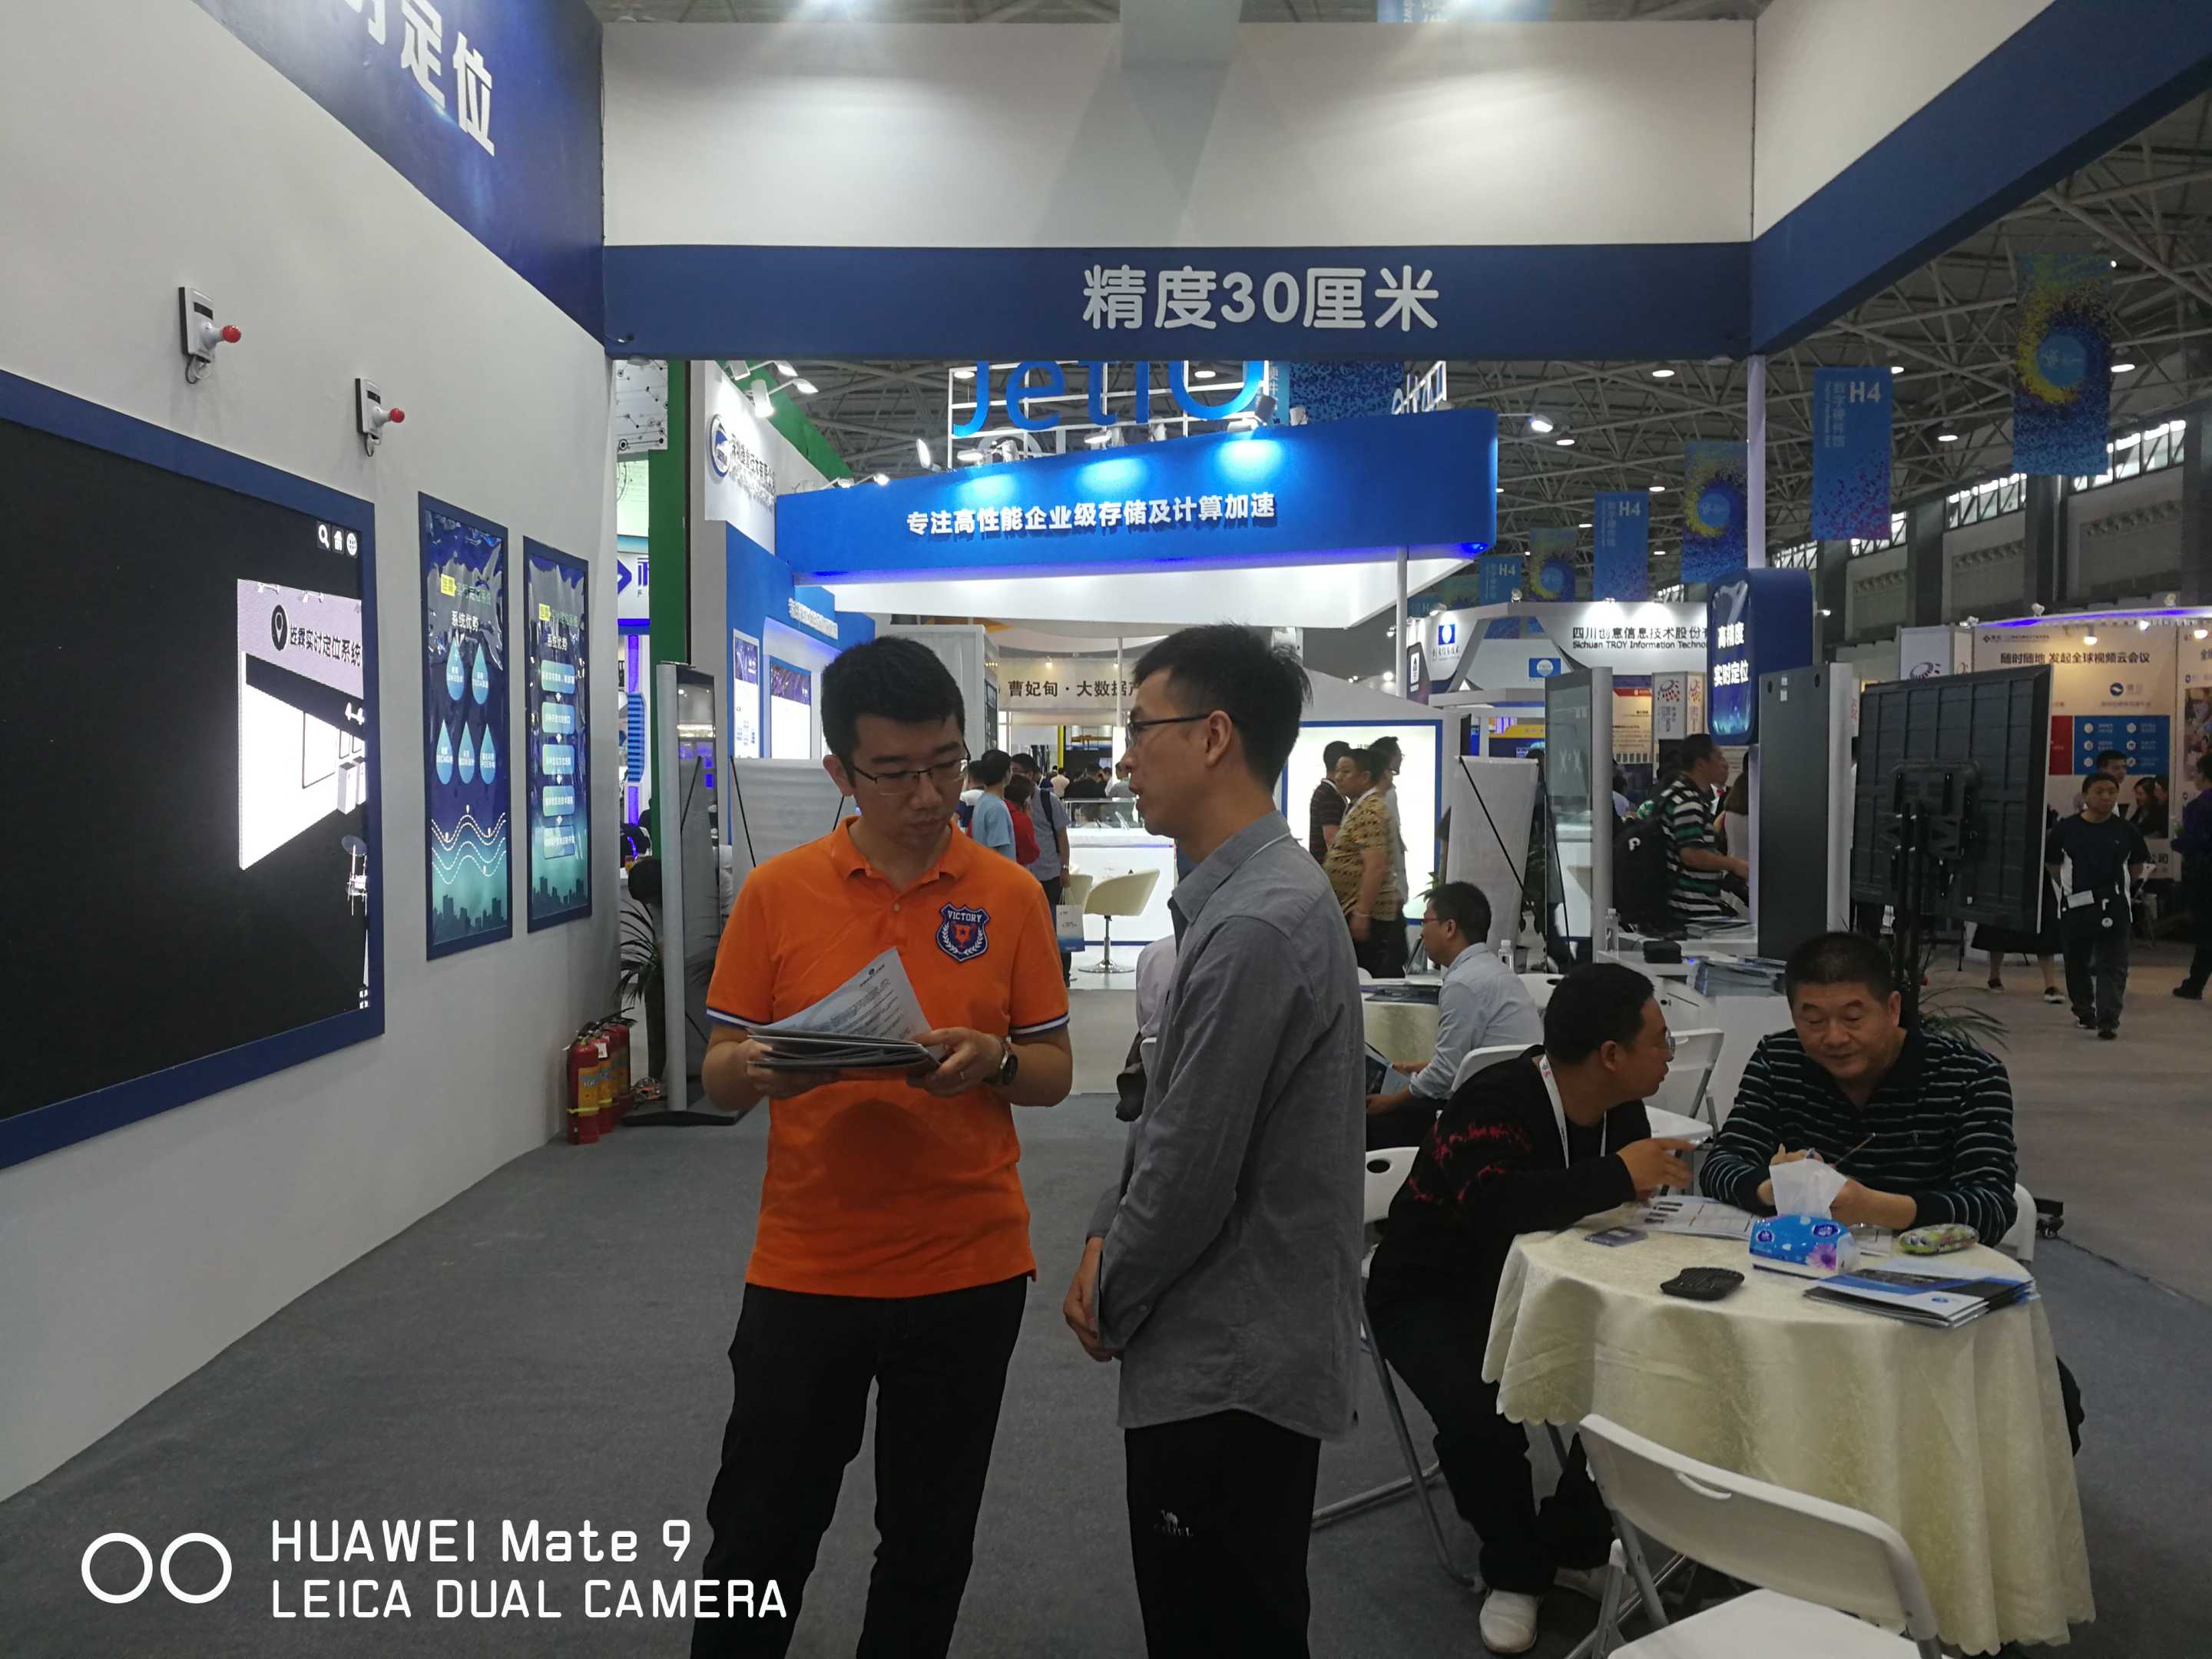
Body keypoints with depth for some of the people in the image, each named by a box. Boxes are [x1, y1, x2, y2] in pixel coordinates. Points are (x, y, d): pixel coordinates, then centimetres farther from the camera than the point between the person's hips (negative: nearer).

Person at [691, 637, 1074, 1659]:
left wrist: (991, 1061, -19)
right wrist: (763, 1068, -21)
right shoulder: (774, 893, -3)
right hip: (803, 1269, 0)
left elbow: (1054, 1074, 3)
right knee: (759, 1534, 12)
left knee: (930, 1544, 15)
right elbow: (718, 1077, 1)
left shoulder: (1010, 896, -2)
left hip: (967, 1270, 1)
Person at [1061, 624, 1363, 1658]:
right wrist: (1106, 1235, 5)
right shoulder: (1241, 894, 8)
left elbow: (1192, 1172, -22)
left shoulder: (1255, 926, -25)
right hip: (1236, 1350, 10)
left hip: (1229, 1367, -10)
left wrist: (1110, 1301, -6)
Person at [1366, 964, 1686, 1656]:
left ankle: (1574, 1541, 8)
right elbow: (1494, 1206, -46)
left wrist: (1655, 1176, -20)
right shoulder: (1495, 1101, -30)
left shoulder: (1618, 1106, -6)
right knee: (1480, 1414, -32)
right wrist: (1618, 1176, -38)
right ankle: (1517, 1570, -2)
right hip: (1434, 1294, -6)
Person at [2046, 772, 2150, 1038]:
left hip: (2115, 907, 0)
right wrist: (2067, 884, 6)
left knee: (2113, 965, -6)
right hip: (2077, 905, 1)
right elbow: (2051, 861, 10)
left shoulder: (2126, 831, 0)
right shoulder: (2066, 829, -3)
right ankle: (2083, 1011, 33)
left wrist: (2129, 887, 10)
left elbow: (2138, 862, 15)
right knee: (2077, 963, 13)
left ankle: (2108, 1021, -8)